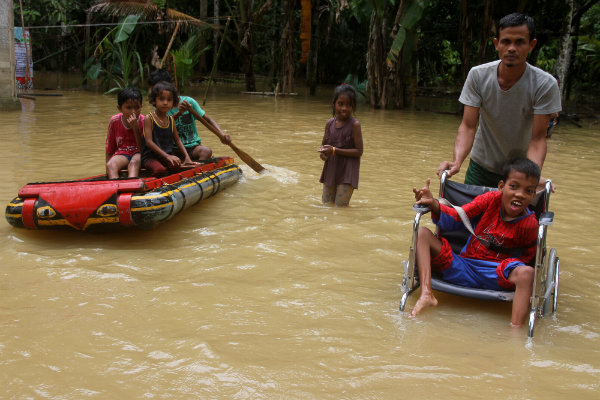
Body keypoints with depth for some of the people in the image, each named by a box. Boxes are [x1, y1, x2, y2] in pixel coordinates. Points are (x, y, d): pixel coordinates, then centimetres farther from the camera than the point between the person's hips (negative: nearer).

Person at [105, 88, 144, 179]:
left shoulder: (143, 121, -7)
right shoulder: (114, 121, -3)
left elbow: (142, 147, -13)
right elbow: (109, 147, 7)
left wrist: (135, 128, -23)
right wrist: (107, 170, 3)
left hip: (137, 152, -2)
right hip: (121, 153, 2)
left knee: (134, 162, -36)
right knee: (110, 165, -30)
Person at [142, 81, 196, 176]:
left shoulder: (171, 120, 12)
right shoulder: (149, 118, -6)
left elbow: (177, 140, 19)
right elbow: (149, 141, -15)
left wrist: (187, 157, 5)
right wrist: (167, 156, -24)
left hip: (168, 156, 4)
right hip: (150, 157, -4)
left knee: (177, 166, -29)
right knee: (160, 169, -35)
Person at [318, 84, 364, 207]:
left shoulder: (354, 124, -13)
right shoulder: (330, 123, 2)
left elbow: (359, 151, -14)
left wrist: (335, 150, -21)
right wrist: (323, 152, -10)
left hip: (347, 172, -5)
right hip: (331, 170, 5)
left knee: (340, 206, -2)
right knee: (326, 205, 13)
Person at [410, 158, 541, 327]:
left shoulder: (529, 224, -6)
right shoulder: (491, 199, -2)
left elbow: (527, 257, 9)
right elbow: (455, 218, -3)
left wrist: (516, 267, -11)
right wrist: (434, 205, -20)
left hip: (495, 275, -3)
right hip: (462, 268, 3)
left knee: (526, 273, -35)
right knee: (422, 233, -12)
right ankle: (426, 294, -29)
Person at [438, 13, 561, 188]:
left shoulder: (546, 85, -20)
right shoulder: (478, 75, -16)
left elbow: (538, 138, -21)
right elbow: (468, 126, -19)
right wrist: (457, 161, -36)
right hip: (481, 166, 1)